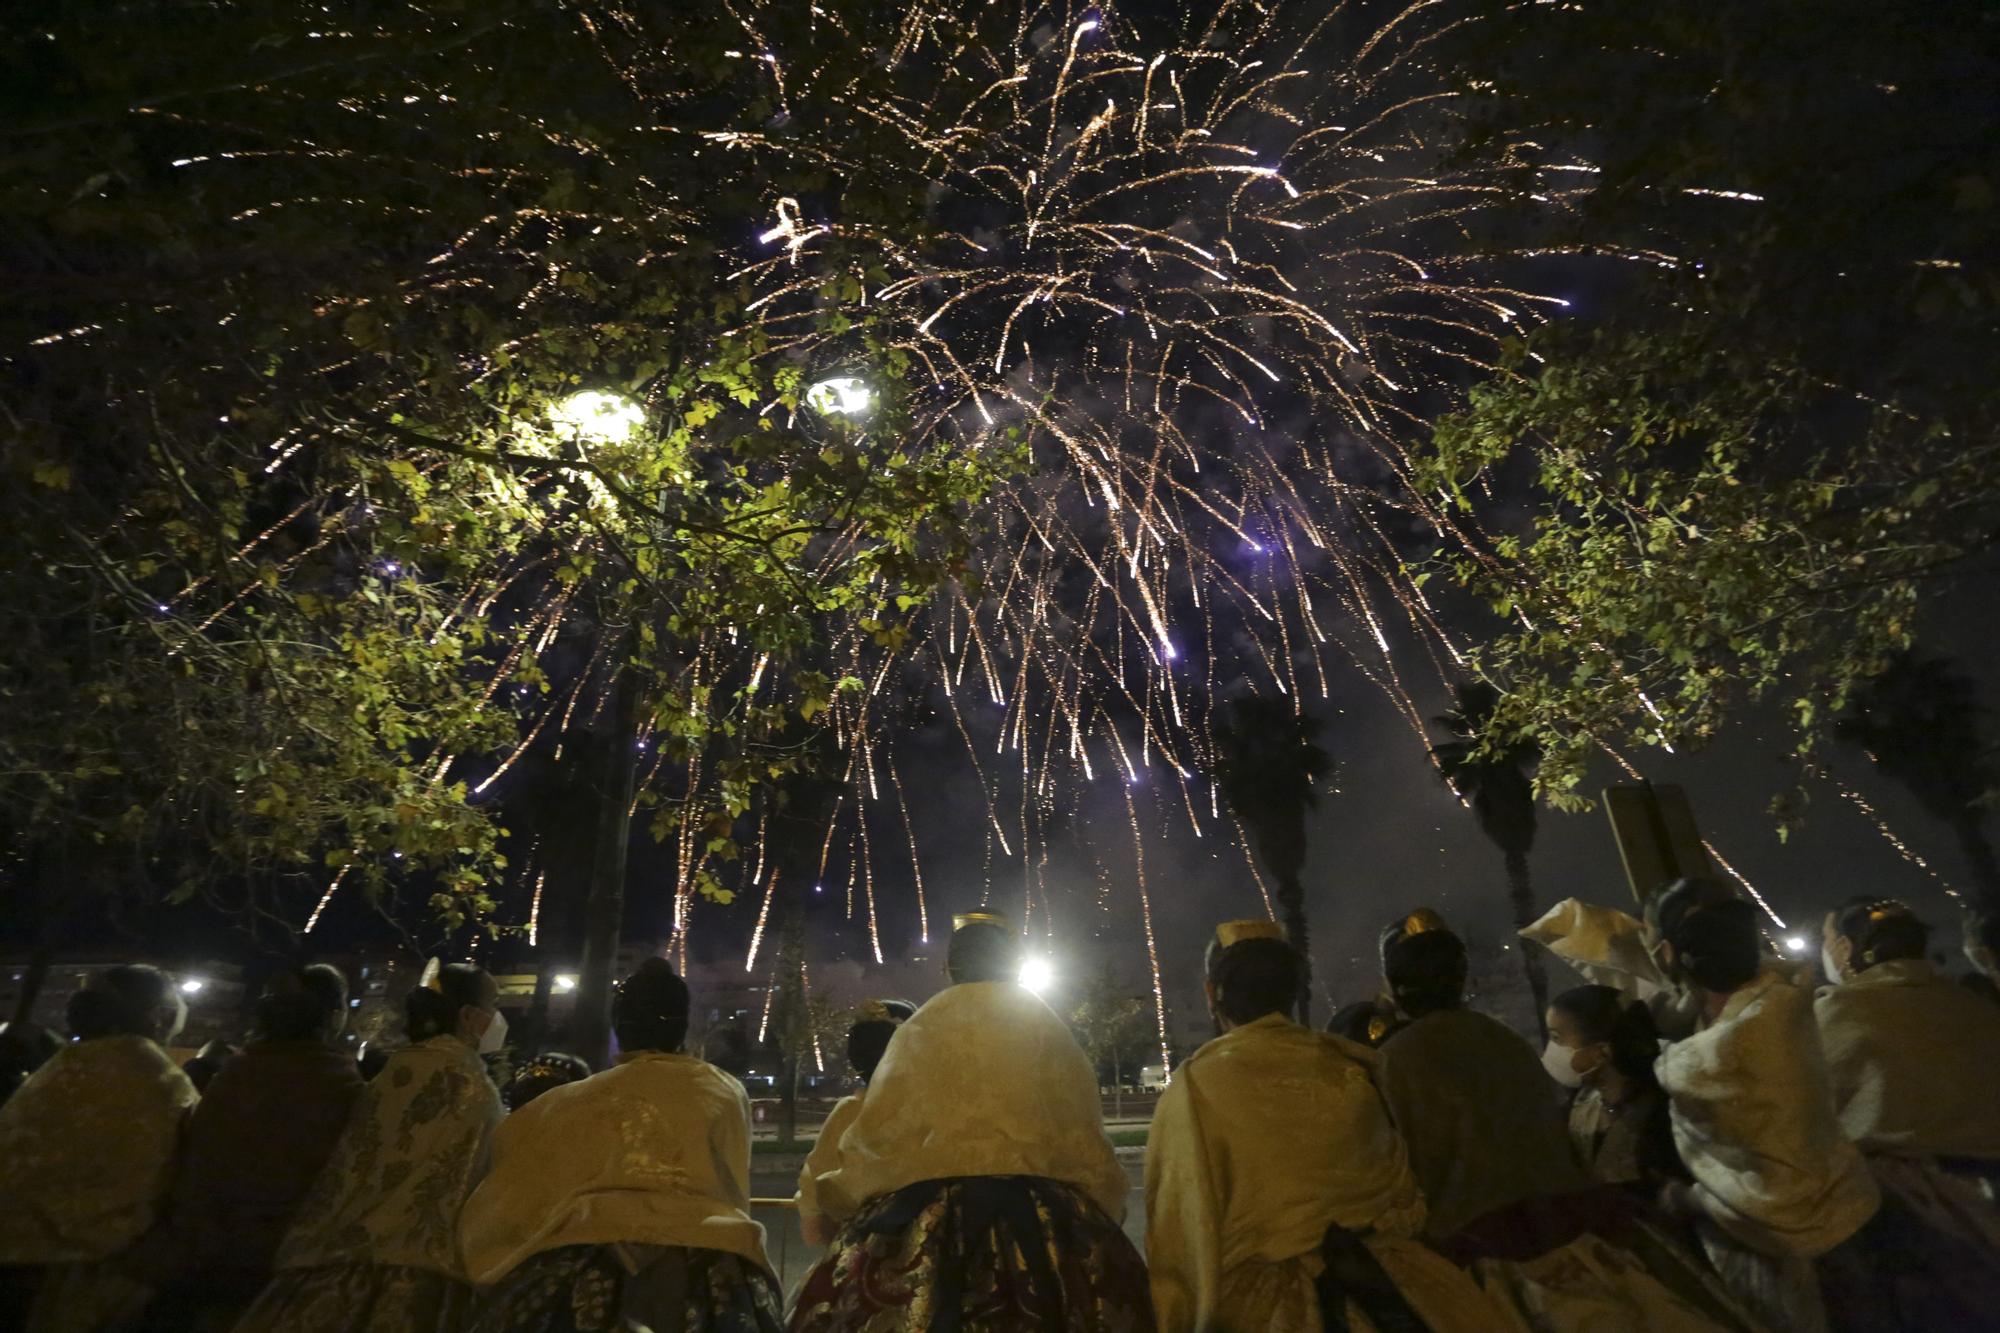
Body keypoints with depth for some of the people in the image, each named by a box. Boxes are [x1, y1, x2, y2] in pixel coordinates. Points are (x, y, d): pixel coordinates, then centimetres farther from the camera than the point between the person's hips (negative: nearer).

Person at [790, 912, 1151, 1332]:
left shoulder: (919, 1030, 5)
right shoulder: (1050, 1029, 8)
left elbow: (878, 1133, 8)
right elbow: (1084, 1141, 9)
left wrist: (838, 1192, 25)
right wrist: (1103, 1212, 24)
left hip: (930, 1216, 0)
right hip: (1040, 1219, 1)